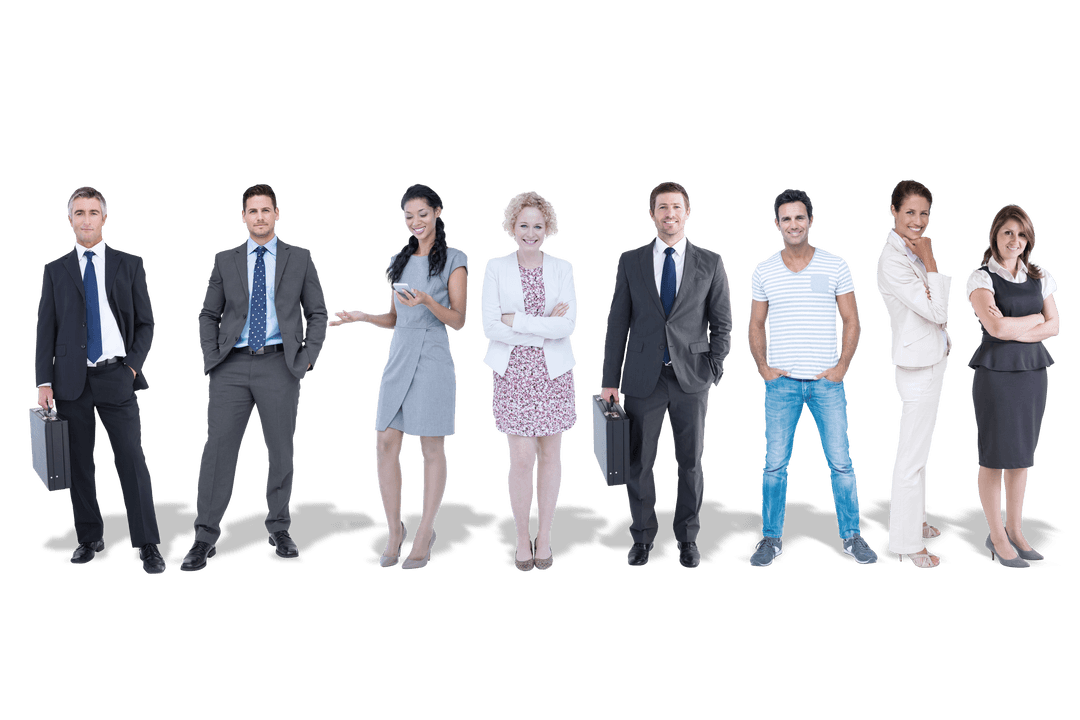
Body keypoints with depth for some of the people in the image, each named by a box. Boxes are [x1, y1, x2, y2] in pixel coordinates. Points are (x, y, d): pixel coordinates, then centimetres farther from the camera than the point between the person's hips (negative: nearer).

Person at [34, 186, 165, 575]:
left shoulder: (130, 265, 7)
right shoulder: (55, 270, 9)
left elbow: (146, 323, 8)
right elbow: (45, 330, 7)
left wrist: (133, 365, -5)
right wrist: (44, 382, -2)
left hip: (116, 377, -1)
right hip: (71, 381, 2)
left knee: (132, 461, -4)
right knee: (79, 464, 6)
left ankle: (147, 545, 0)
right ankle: (90, 539, 18)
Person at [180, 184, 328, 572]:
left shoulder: (299, 258, 6)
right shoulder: (225, 261, 9)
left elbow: (317, 313, 7)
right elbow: (208, 315, 13)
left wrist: (307, 359, -3)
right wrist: (211, 358, 0)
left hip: (278, 365, 0)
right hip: (232, 366, 1)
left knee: (281, 451, 7)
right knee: (218, 449, -3)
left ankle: (279, 527, 22)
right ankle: (205, 536, 3)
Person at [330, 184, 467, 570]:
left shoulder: (454, 260, -1)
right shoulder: (399, 262, 15)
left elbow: (458, 320, -6)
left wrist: (427, 300, -23)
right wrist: (363, 317, 1)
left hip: (433, 360, -5)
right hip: (399, 356, 5)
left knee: (432, 449, 1)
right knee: (386, 443, 0)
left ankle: (425, 532, 13)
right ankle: (394, 528, 13)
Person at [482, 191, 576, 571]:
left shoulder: (562, 269, 2)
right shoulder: (496, 268, 0)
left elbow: (567, 326, -9)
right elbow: (490, 327, -8)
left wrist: (516, 320, -13)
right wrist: (545, 326, -11)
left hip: (553, 372, 1)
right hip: (513, 372, -1)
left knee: (550, 454, 8)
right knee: (522, 458, -5)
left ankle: (544, 536, 22)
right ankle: (522, 537, 12)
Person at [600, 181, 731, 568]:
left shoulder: (710, 263, 3)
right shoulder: (630, 261, 4)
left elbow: (721, 323, 5)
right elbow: (618, 322, 3)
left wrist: (714, 373, -4)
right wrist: (610, 380, -1)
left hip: (691, 378, 0)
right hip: (643, 379, 0)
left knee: (691, 463, 7)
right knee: (639, 463, 5)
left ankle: (687, 537, 22)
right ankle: (642, 537, 22)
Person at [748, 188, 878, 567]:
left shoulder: (835, 266, 1)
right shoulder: (764, 272, 5)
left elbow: (851, 321, 4)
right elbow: (756, 325, 12)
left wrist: (842, 367, -5)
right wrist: (763, 368, 0)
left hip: (826, 380, -1)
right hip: (782, 381, 1)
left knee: (840, 462, 2)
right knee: (775, 464, 3)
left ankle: (852, 536, 15)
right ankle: (771, 538, 14)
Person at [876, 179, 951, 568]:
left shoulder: (913, 251, 8)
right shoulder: (892, 261, -20)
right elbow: (936, 312, -21)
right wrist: (931, 263, -18)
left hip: (932, 358, 9)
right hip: (918, 365, -9)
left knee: (918, 450, 20)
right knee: (912, 457, -2)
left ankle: (914, 520, 33)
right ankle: (907, 542, 6)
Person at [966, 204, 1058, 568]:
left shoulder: (1040, 277, 10)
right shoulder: (981, 277, -6)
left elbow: (1054, 326, 3)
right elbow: (996, 327, -17)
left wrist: (1014, 330, -11)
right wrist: (1035, 319, -3)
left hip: (1032, 372, 5)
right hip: (995, 372, -5)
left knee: (1022, 455, 11)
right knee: (995, 457, 0)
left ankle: (1014, 530, 22)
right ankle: (996, 537, 11)